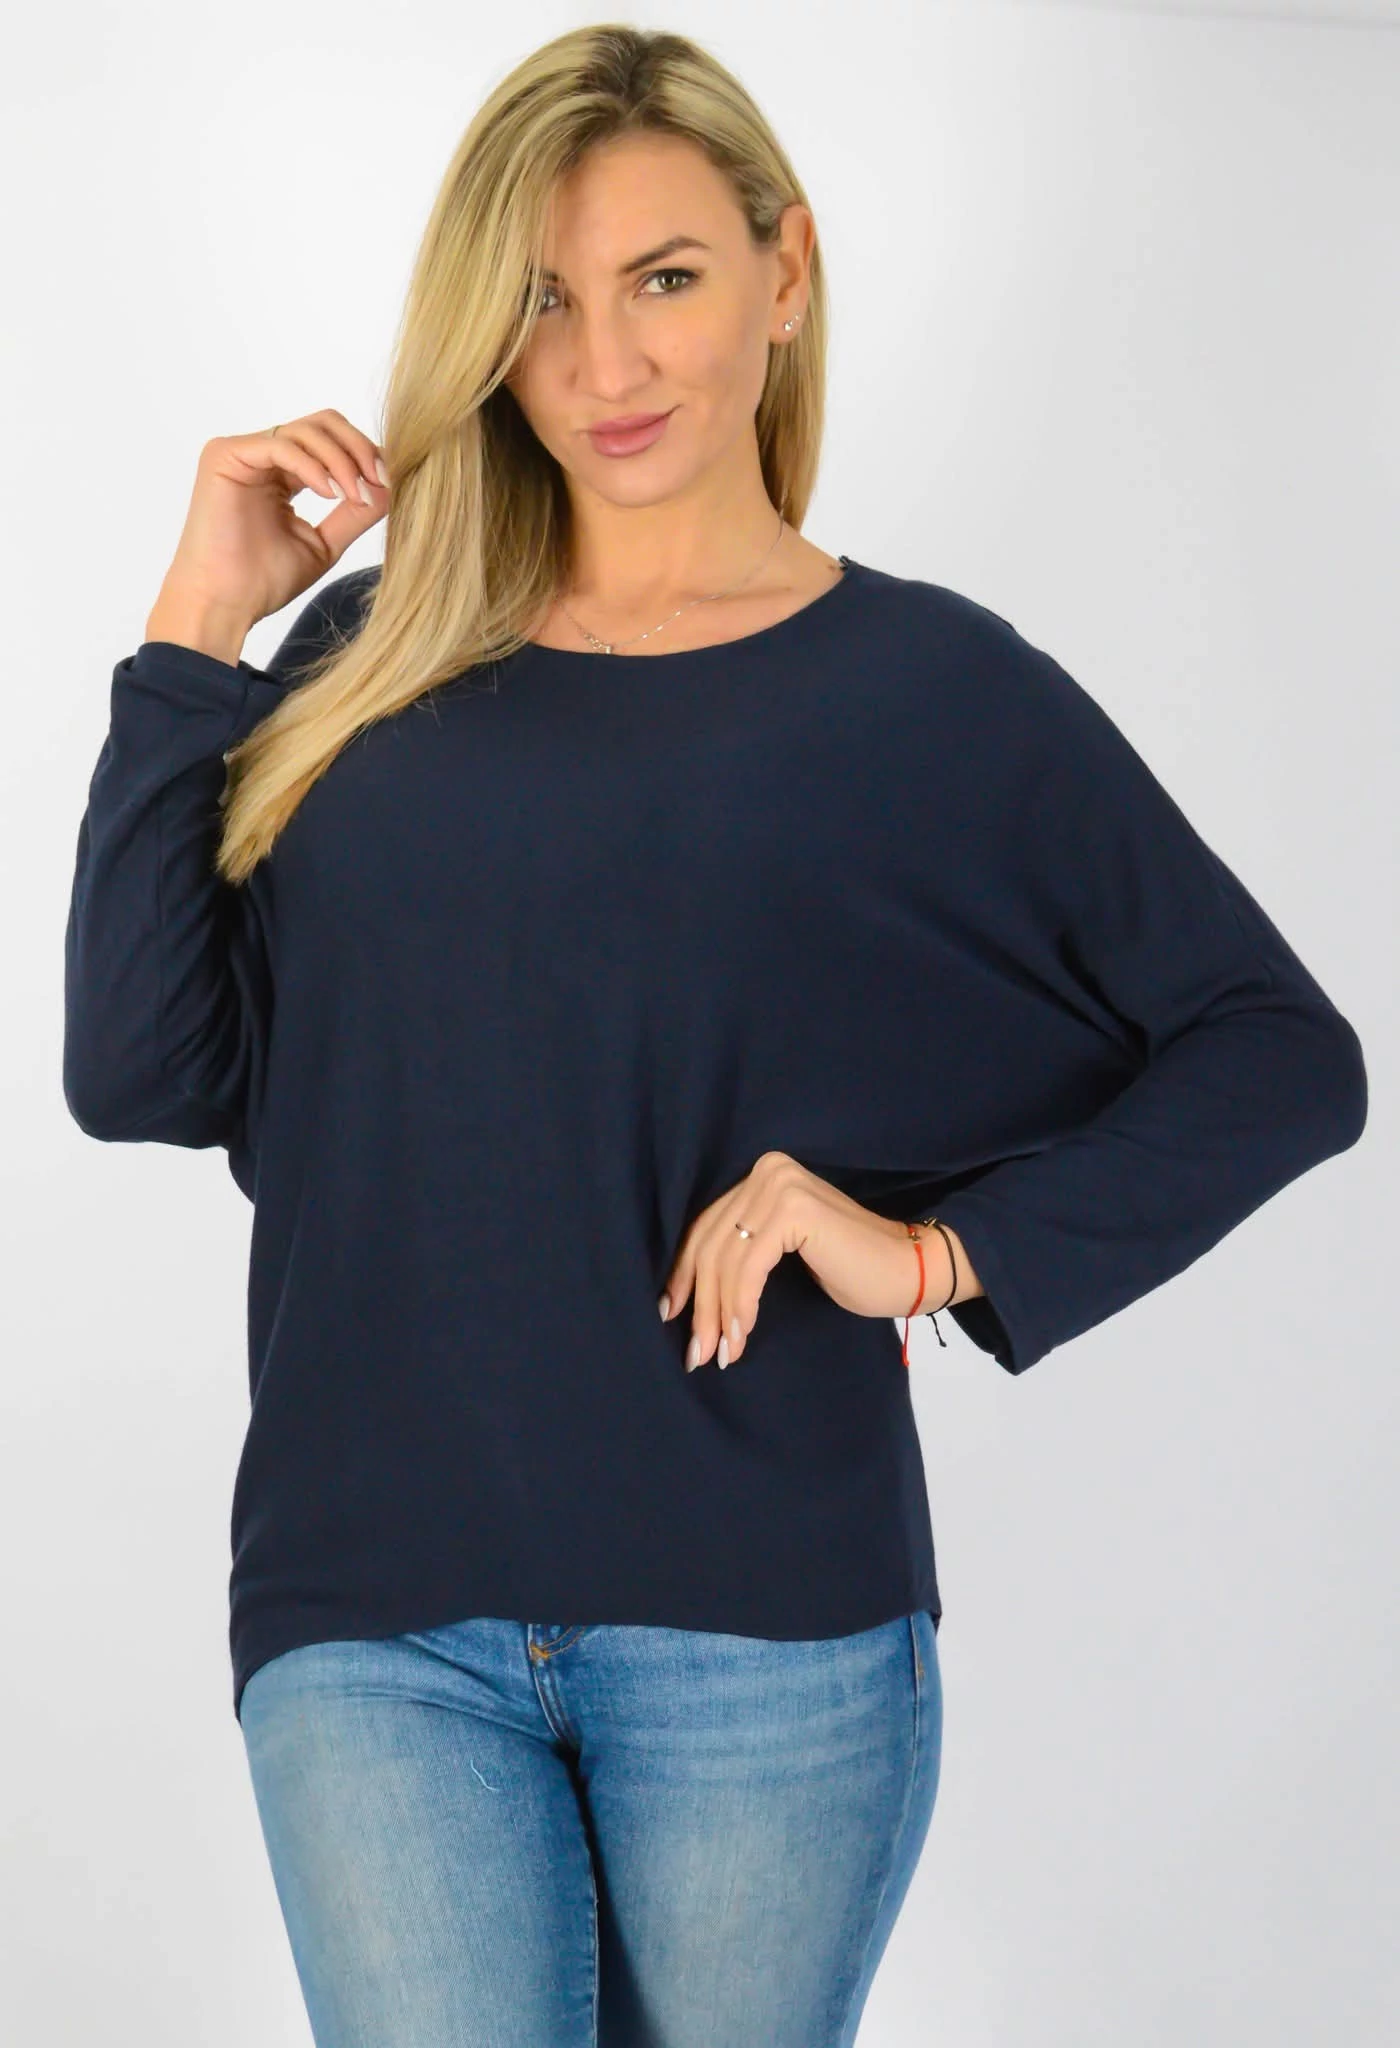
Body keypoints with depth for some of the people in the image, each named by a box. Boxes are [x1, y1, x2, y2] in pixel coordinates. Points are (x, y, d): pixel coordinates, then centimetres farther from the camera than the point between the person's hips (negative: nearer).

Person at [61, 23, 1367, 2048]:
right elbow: (140, 1076, 1)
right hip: (376, 1624, 1)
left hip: (765, 1630, -1)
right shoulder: (372, 663, 9)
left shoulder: (931, 689, 2)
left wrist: (943, 1252, -8)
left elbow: (1281, 1055, 3)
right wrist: (194, 639, -1)